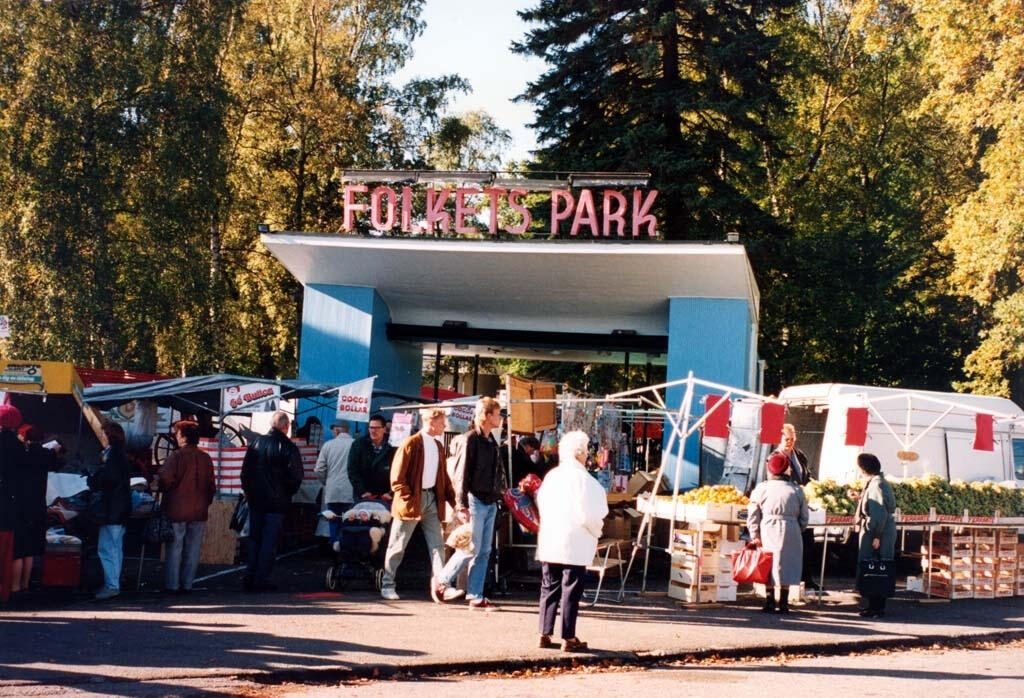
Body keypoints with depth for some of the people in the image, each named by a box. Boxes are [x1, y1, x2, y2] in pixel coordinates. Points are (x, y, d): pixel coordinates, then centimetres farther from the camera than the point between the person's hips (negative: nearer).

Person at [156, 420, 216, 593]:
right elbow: (211, 486, 8)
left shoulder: (176, 456, -12)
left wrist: (157, 478, 5)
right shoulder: (206, 458, 3)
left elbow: (165, 481, -17)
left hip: (177, 510, -4)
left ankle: (172, 584, 5)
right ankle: (187, 584, 11)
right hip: (199, 511, 4)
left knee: (174, 548, 4)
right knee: (193, 550, 9)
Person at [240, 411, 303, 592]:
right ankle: (261, 579, 0)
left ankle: (250, 576, 12)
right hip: (276, 501, -4)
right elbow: (296, 476, -11)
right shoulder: (288, 447, -11)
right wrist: (288, 493, 5)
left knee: (254, 538, 13)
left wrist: (248, 491, 16)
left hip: (255, 499, 4)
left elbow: (245, 470, 7)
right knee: (269, 540, 1)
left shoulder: (256, 443, 2)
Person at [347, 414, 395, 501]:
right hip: (363, 497, 1)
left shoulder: (392, 448, -2)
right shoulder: (358, 445, 2)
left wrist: (391, 493, -14)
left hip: (384, 497, -1)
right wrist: (362, 491, -10)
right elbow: (353, 471, -2)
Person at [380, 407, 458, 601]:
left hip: (432, 499, 7)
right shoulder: (411, 443, -10)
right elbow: (397, 477, -12)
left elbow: (443, 477, 16)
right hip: (412, 500, -7)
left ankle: (439, 586, -5)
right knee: (397, 547, 3)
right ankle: (387, 585, 13)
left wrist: (454, 501, 8)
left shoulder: (438, 446, 12)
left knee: (437, 545, -2)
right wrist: (409, 500, -17)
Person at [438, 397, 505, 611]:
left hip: (490, 503, 8)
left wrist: (499, 494, 14)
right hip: (475, 500, -8)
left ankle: (476, 597, 10)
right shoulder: (470, 440, -10)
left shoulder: (491, 441, 15)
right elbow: (461, 473, -15)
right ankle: (442, 581, 12)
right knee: (472, 548, -6)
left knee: (484, 552, 7)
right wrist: (462, 504, -20)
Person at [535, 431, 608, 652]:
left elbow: (542, 504, 13)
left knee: (549, 588, 13)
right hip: (574, 545, -6)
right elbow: (588, 515, -15)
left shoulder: (551, 475, 6)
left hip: (549, 543, 6)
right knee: (571, 591, 1)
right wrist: (596, 532, 3)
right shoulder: (582, 479, -14)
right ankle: (568, 638, 4)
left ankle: (545, 634, 15)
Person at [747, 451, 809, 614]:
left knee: (769, 565, 6)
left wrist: (755, 537, 4)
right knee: (786, 566, 9)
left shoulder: (761, 489, 2)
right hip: (791, 533, 1)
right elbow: (804, 518, 10)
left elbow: (753, 516, 1)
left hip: (768, 532, -1)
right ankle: (783, 603, 11)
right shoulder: (797, 490, 7)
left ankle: (770, 602, 5)